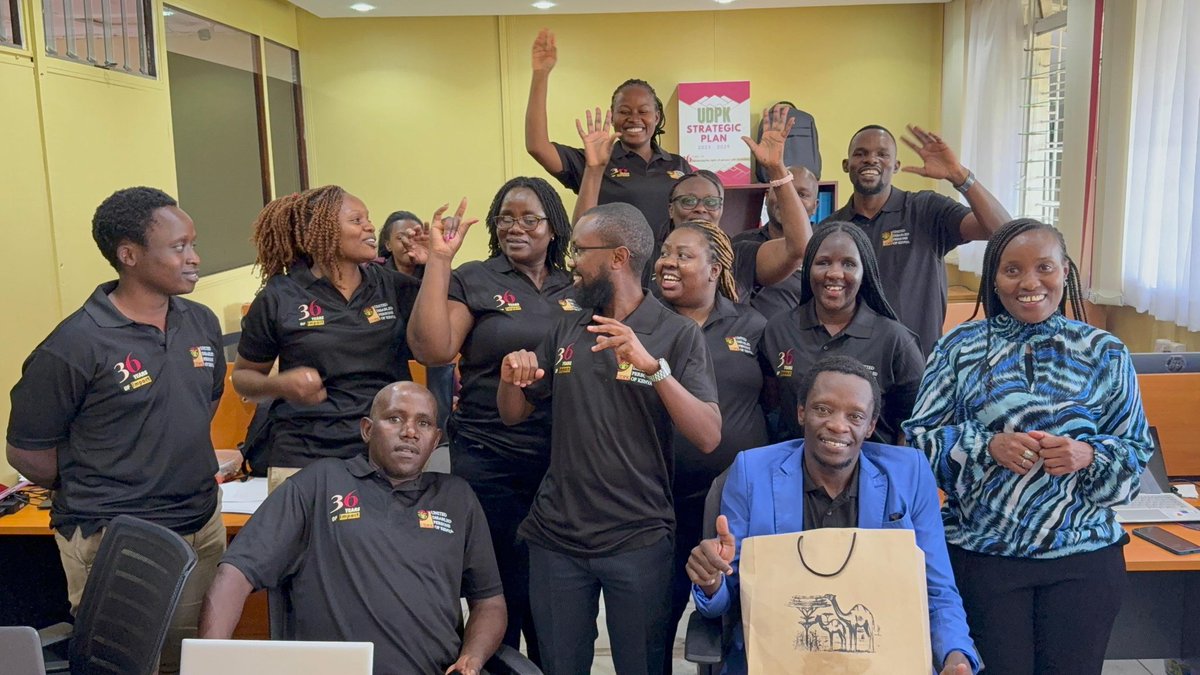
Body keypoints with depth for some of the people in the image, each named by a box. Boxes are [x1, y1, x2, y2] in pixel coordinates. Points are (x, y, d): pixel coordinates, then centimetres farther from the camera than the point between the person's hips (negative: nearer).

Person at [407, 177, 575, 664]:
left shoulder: (578, 288, 9)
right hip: (491, 464, -3)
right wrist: (438, 259, -16)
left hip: (566, 465, 4)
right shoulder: (473, 281, -2)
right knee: (501, 594, 8)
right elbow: (432, 349, -15)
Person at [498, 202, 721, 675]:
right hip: (556, 535, 4)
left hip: (639, 541, -4)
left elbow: (708, 437, -15)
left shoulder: (678, 334, -7)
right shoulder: (567, 330, 7)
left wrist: (652, 366, -28)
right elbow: (513, 415, 13)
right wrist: (511, 378, -9)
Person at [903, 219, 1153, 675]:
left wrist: (1089, 456, -17)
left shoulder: (1104, 353, 3)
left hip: (1084, 555, 1)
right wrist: (988, 446, -19)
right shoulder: (960, 347, 0)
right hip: (981, 553, -1)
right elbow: (920, 435, -3)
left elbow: (1137, 451, 4)